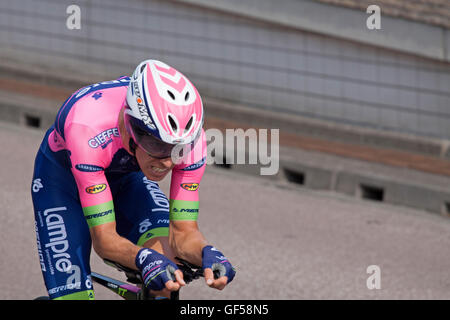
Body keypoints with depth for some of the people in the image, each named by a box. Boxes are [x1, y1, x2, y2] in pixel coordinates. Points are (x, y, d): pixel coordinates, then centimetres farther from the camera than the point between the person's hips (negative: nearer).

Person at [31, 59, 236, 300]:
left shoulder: (189, 138, -32)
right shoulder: (88, 129, -42)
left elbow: (184, 232, -26)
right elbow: (103, 238, -40)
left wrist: (207, 254, -49)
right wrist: (145, 259, -59)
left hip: (127, 177, 2)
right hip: (63, 176, -2)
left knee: (165, 248, -28)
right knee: (72, 294, -15)